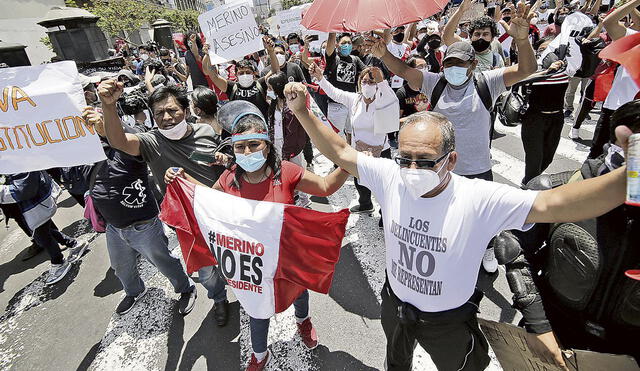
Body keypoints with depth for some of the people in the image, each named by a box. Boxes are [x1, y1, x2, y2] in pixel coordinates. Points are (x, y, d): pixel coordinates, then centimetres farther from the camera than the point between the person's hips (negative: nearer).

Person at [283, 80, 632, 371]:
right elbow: (340, 152, -17)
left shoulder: (480, 199, -30)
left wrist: (627, 175, -54)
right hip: (395, 305, 3)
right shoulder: (390, 176, -22)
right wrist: (303, 111, -25)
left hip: (450, 321, -2)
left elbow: (552, 204, -39)